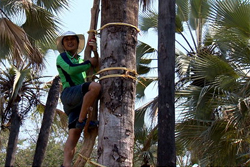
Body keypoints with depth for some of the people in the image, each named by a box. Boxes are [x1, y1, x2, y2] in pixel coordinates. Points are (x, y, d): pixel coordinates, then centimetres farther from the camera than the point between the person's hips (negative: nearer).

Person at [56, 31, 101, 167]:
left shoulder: (79, 61, 33)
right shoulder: (62, 56, 10)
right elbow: (71, 69, -12)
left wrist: (95, 52, 3)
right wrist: (89, 63, -3)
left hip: (80, 102, 7)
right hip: (69, 93, -7)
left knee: (74, 133, -10)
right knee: (95, 86, -32)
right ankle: (82, 120, -25)